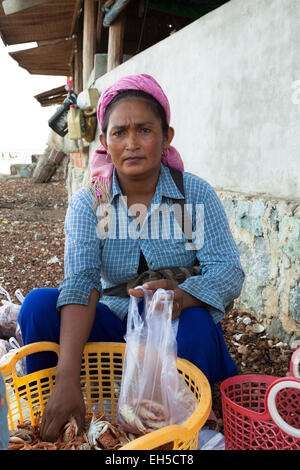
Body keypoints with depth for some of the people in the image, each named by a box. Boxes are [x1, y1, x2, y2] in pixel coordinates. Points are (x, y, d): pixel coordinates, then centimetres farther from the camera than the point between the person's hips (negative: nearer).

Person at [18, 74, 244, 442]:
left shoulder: (196, 194, -7)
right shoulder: (88, 203, -6)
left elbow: (230, 272, -14)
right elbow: (80, 282, -21)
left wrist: (181, 297, -37)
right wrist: (67, 379, -34)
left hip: (177, 327, -1)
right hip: (113, 325, 1)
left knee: (196, 325, -34)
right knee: (39, 305, -20)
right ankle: (46, 422, 2)